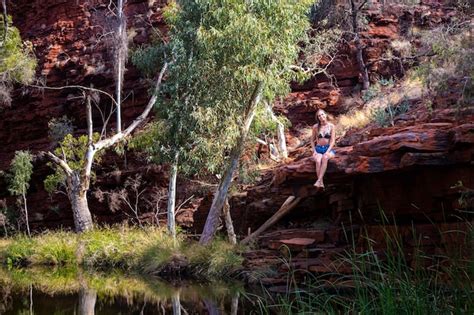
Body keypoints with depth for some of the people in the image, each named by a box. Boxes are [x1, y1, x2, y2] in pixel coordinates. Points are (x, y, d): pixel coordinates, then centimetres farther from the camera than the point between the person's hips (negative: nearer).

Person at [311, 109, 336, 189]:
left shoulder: (331, 126, 2)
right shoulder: (315, 127, 5)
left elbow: (333, 141, -2)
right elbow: (312, 140, 12)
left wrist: (327, 151, -15)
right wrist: (314, 151, -3)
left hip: (328, 149, -1)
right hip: (318, 149, 1)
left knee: (324, 158, -37)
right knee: (318, 161, -34)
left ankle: (318, 181, -43)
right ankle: (321, 183, -36)